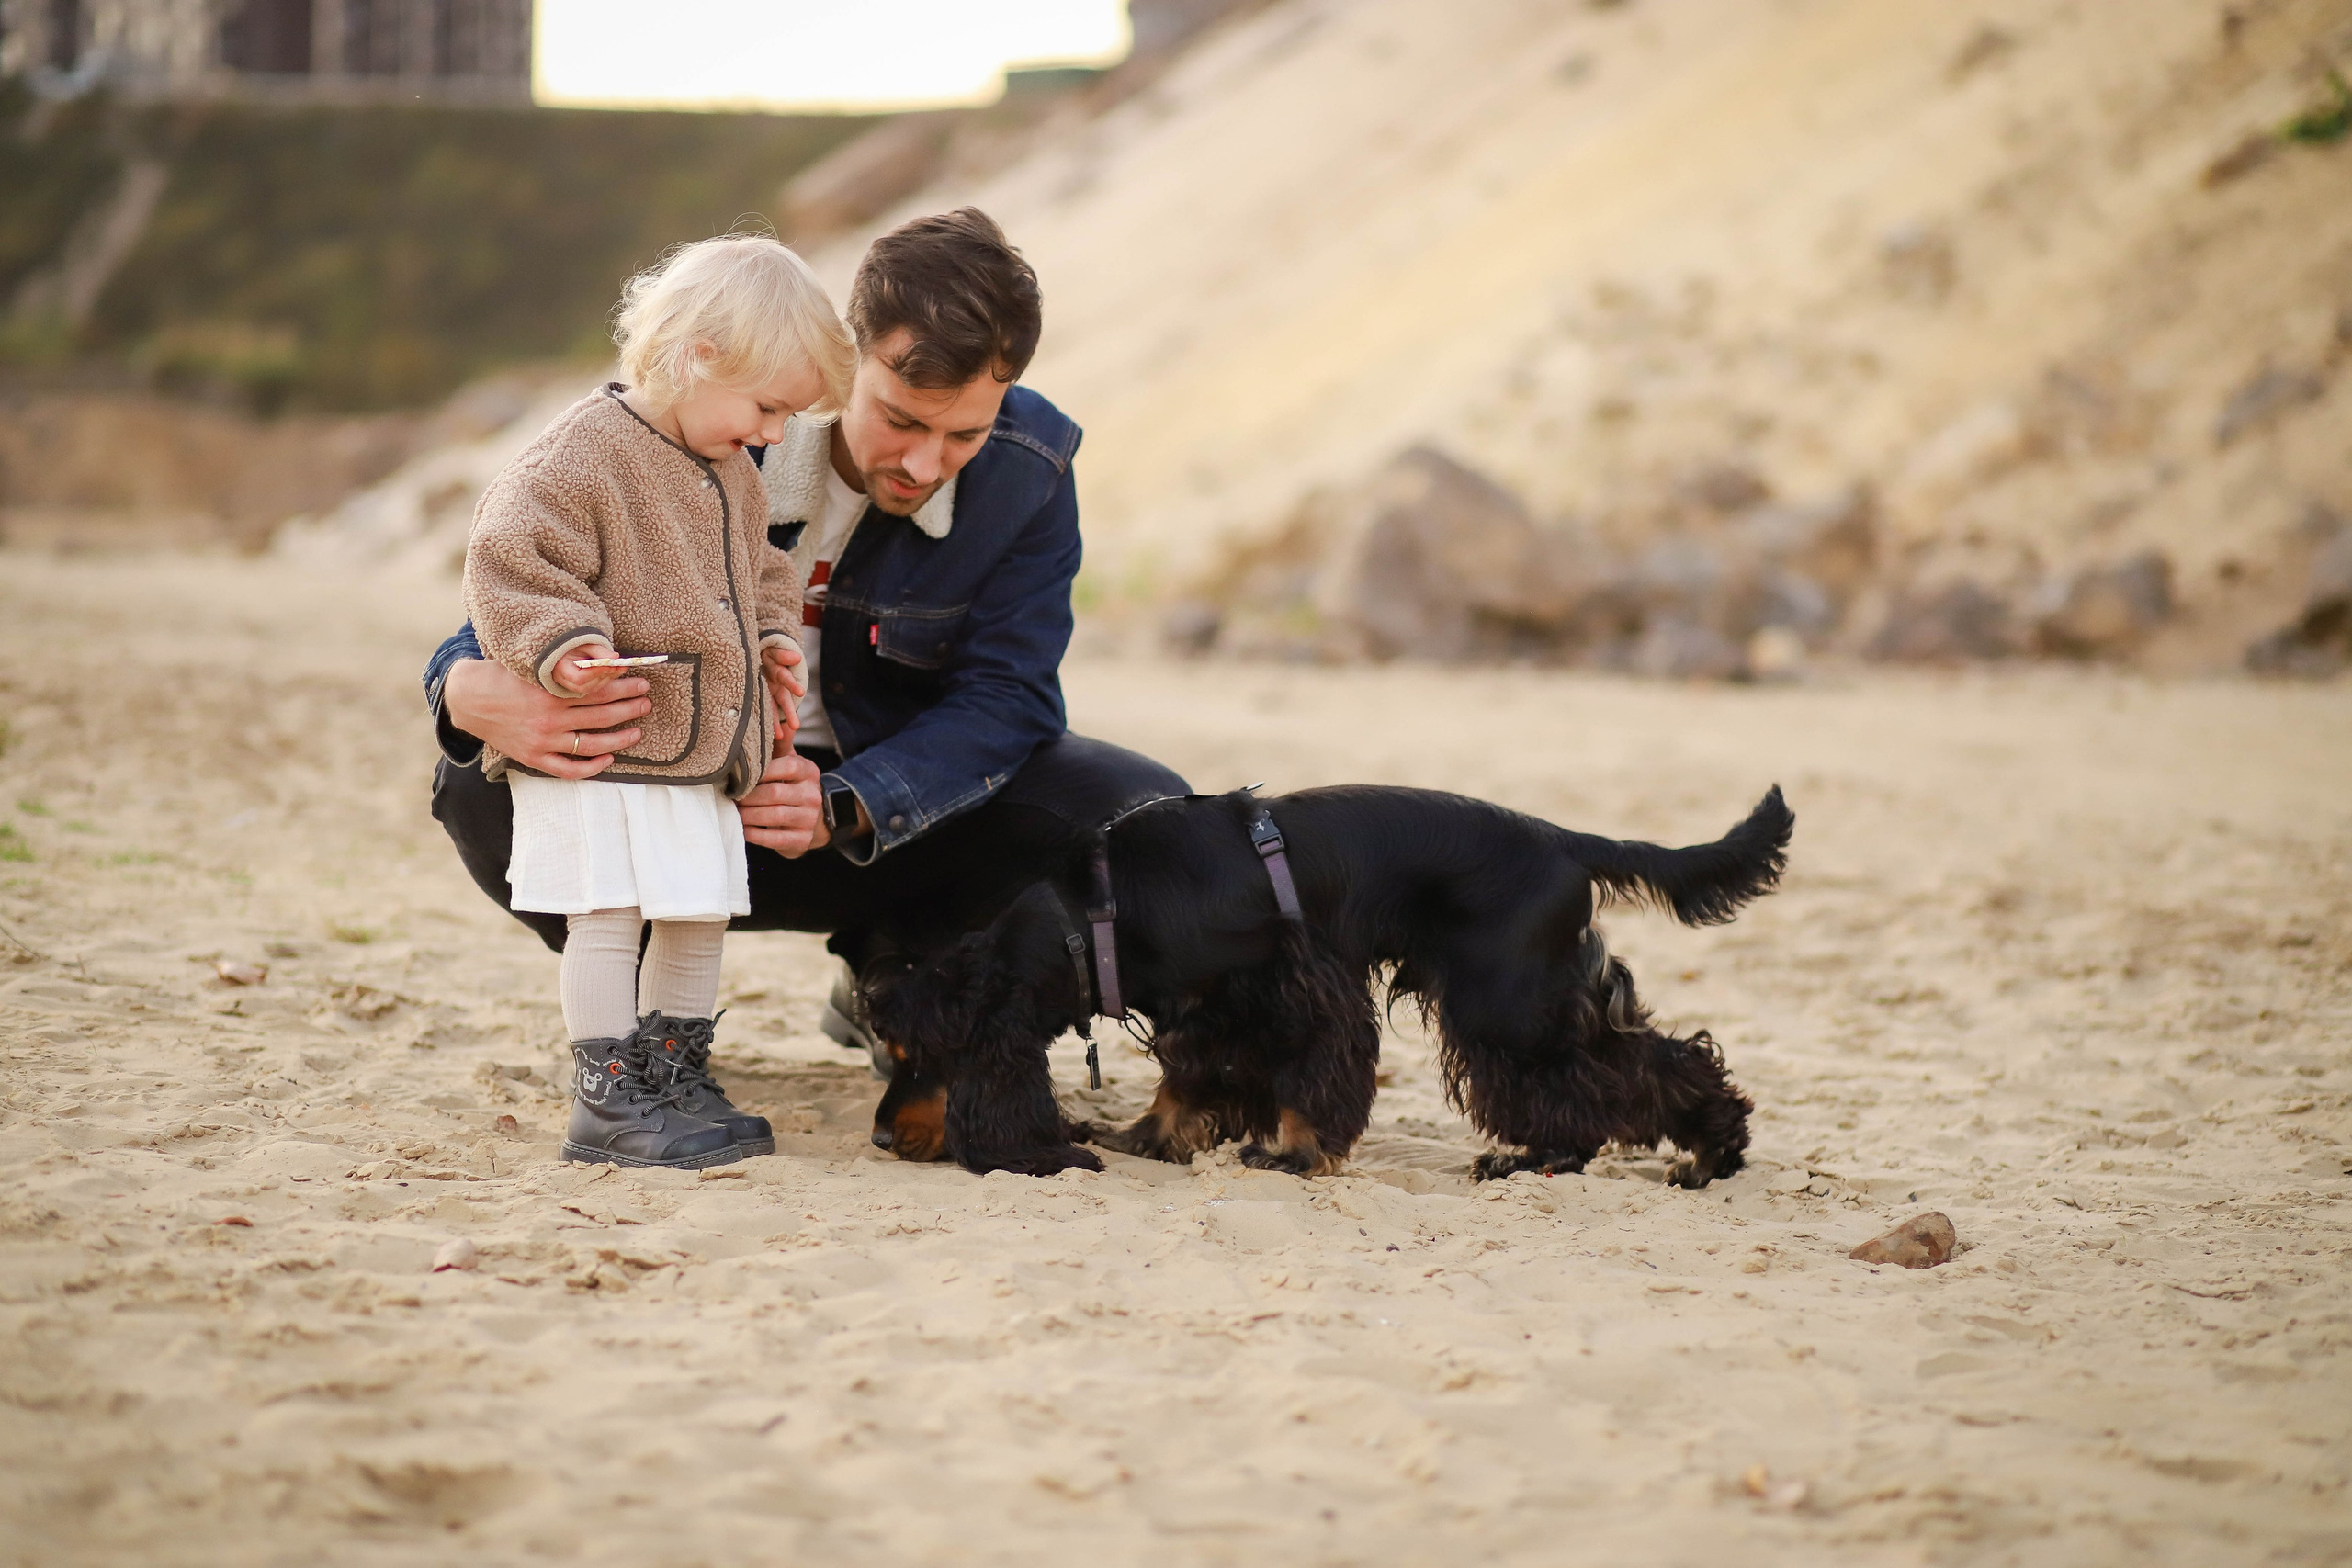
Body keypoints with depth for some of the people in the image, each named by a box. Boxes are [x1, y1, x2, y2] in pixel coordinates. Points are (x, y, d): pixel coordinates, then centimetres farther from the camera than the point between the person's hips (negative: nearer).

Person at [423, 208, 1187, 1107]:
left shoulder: (1029, 470, -17)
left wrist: (845, 806, -38)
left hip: (895, 811, 2)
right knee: (484, 786, -31)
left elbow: (1004, 698, -17)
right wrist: (473, 691, -45)